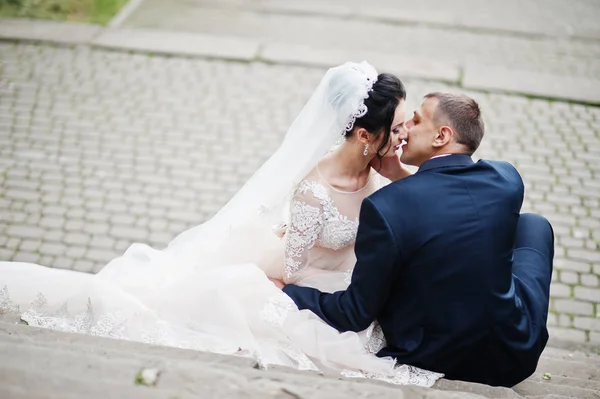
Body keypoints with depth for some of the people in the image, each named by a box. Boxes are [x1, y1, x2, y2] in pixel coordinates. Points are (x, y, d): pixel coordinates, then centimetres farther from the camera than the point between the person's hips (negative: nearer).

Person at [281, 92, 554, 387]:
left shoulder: (384, 207, -23)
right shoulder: (507, 180, -10)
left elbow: (356, 315, -14)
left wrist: (287, 293, 0)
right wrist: (399, 177, 4)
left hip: (432, 362, -2)